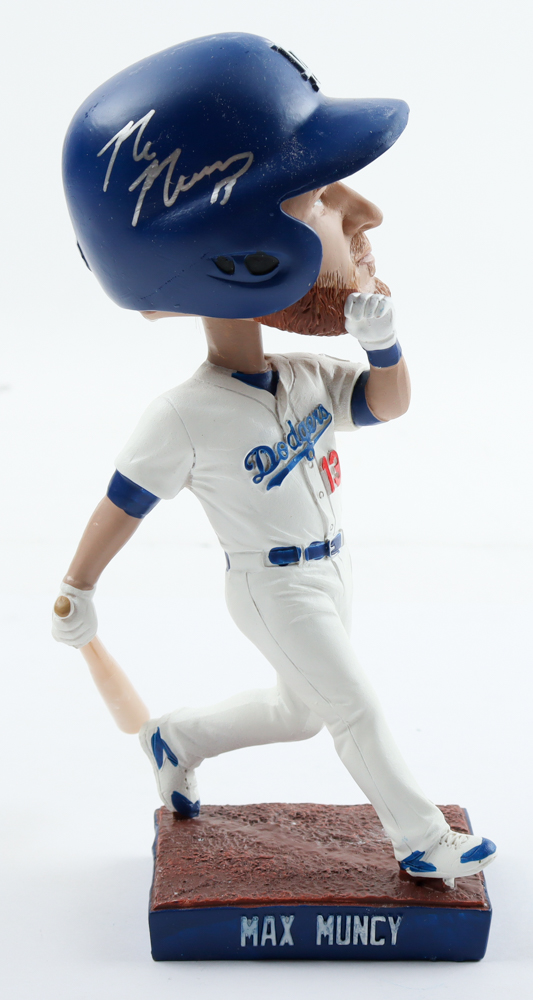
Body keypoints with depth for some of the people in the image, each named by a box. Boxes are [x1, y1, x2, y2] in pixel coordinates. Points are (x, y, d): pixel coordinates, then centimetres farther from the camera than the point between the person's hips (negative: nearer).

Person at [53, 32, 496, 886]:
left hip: (331, 570, 8)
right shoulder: (184, 419, -26)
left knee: (302, 711, 23)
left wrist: (383, 339, -15)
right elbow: (121, 508, -17)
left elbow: (390, 405, 5)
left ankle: (177, 741, 41)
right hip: (274, 589, -8)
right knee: (358, 713, 2)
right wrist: (77, 593, -8)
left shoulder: (309, 376, -5)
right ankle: (423, 844, 20)